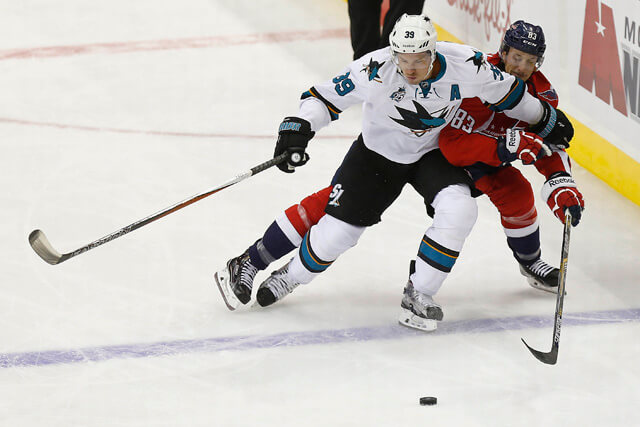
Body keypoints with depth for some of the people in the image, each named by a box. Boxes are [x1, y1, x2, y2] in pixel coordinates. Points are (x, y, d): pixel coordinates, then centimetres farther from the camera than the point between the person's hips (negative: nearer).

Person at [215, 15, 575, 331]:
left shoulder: (464, 65, -26)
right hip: (378, 152, -2)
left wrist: (546, 121, 4)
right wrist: (298, 127, -34)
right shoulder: (376, 71, -30)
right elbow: (326, 97, -18)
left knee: (458, 209, -26)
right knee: (337, 229, -6)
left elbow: (506, 92, -8)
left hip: (434, 153, 2)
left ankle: (419, 296, -11)